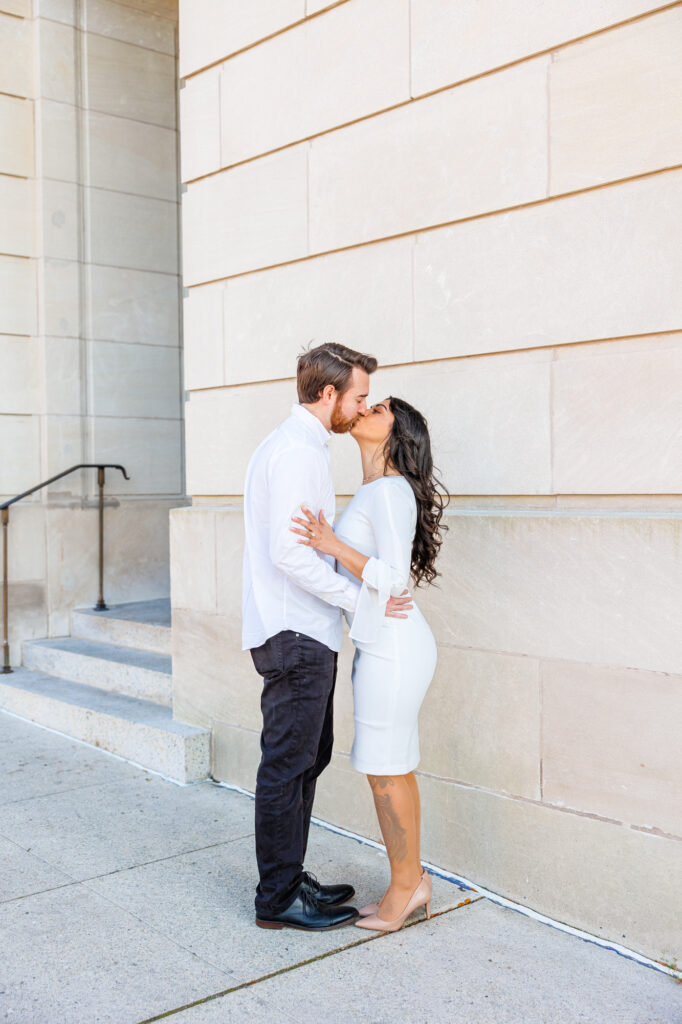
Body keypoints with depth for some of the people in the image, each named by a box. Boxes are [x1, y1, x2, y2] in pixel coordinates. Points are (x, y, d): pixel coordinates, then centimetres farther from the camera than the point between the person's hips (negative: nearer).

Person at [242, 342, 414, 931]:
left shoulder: (305, 447, 17)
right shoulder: (296, 451, -16)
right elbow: (290, 553, -23)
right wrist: (362, 598, -17)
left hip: (306, 633, 11)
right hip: (294, 636, -11)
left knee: (308, 757, 17)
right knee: (287, 765, -1)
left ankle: (291, 878, 29)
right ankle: (278, 899, 12)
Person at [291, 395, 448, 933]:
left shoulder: (389, 491, -16)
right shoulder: (375, 493, 14)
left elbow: (393, 577, -21)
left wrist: (334, 546, -26)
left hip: (392, 648, -10)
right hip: (383, 644, 10)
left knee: (385, 771, 2)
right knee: (394, 767, 16)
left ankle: (403, 888, 17)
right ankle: (413, 880, 27)